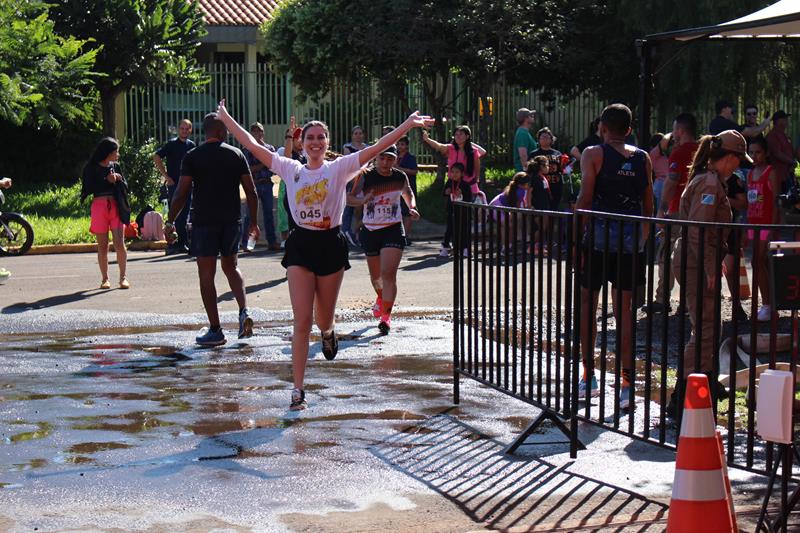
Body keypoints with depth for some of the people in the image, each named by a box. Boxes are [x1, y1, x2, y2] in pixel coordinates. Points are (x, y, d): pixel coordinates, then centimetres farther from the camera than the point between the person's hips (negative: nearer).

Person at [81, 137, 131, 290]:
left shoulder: (115, 166, 13)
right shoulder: (91, 168, 1)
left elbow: (125, 187, 12)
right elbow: (89, 188, -10)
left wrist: (119, 179, -6)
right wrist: (107, 180, -12)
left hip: (116, 206, 2)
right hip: (99, 206, -2)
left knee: (120, 244, -7)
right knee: (102, 246, 3)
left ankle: (123, 277, 1)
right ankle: (105, 279, 10)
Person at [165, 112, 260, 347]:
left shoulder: (193, 157, -4)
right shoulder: (237, 154, 3)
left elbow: (181, 193, -8)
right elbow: (251, 192, 2)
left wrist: (170, 222, 1)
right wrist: (254, 222, 12)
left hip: (204, 222, -3)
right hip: (232, 221, 3)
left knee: (206, 274, 3)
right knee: (230, 266, 22)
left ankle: (215, 330, 3)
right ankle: (244, 312, 1)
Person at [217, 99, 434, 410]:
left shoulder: (339, 168, -1)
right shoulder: (290, 169, 4)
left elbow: (376, 148, -9)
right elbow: (253, 145, 6)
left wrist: (408, 125, -17)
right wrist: (226, 119, 5)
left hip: (330, 244, 0)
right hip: (300, 245, 0)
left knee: (324, 318, 12)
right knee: (302, 320, -8)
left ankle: (328, 332, 53)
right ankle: (298, 390, -5)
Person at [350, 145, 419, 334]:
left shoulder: (400, 177, 0)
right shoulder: (365, 177, -8)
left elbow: (408, 193, 20)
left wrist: (412, 208, 1)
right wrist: (362, 200, -28)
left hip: (393, 230, -1)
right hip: (370, 230, 1)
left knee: (388, 274, -15)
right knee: (375, 274, 18)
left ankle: (386, 316, -15)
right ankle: (381, 297, 50)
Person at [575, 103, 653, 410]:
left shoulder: (593, 155, -2)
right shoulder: (643, 159, 9)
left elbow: (585, 198, -9)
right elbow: (649, 205, 13)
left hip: (598, 237, -3)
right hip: (631, 241, 3)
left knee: (587, 302, 10)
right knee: (624, 309, 7)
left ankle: (588, 376, 12)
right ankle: (627, 382, 3)